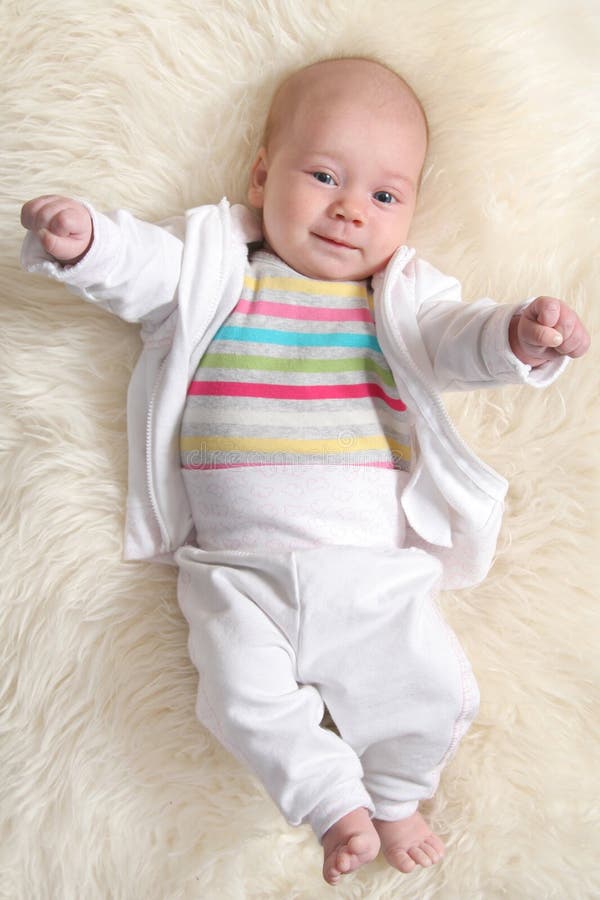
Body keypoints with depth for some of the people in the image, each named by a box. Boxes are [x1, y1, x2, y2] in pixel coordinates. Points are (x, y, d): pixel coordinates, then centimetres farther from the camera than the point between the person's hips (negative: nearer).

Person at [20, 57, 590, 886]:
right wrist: (82, 242, -25)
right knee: (247, 702, -14)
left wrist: (519, 336, -29)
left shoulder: (403, 297, 9)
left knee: (431, 695, -4)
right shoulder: (213, 271, 8)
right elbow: (137, 269, -2)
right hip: (240, 575, 0)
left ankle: (394, 797, 27)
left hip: (378, 570, 1)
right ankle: (337, 805, 13)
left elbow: (457, 338, -6)